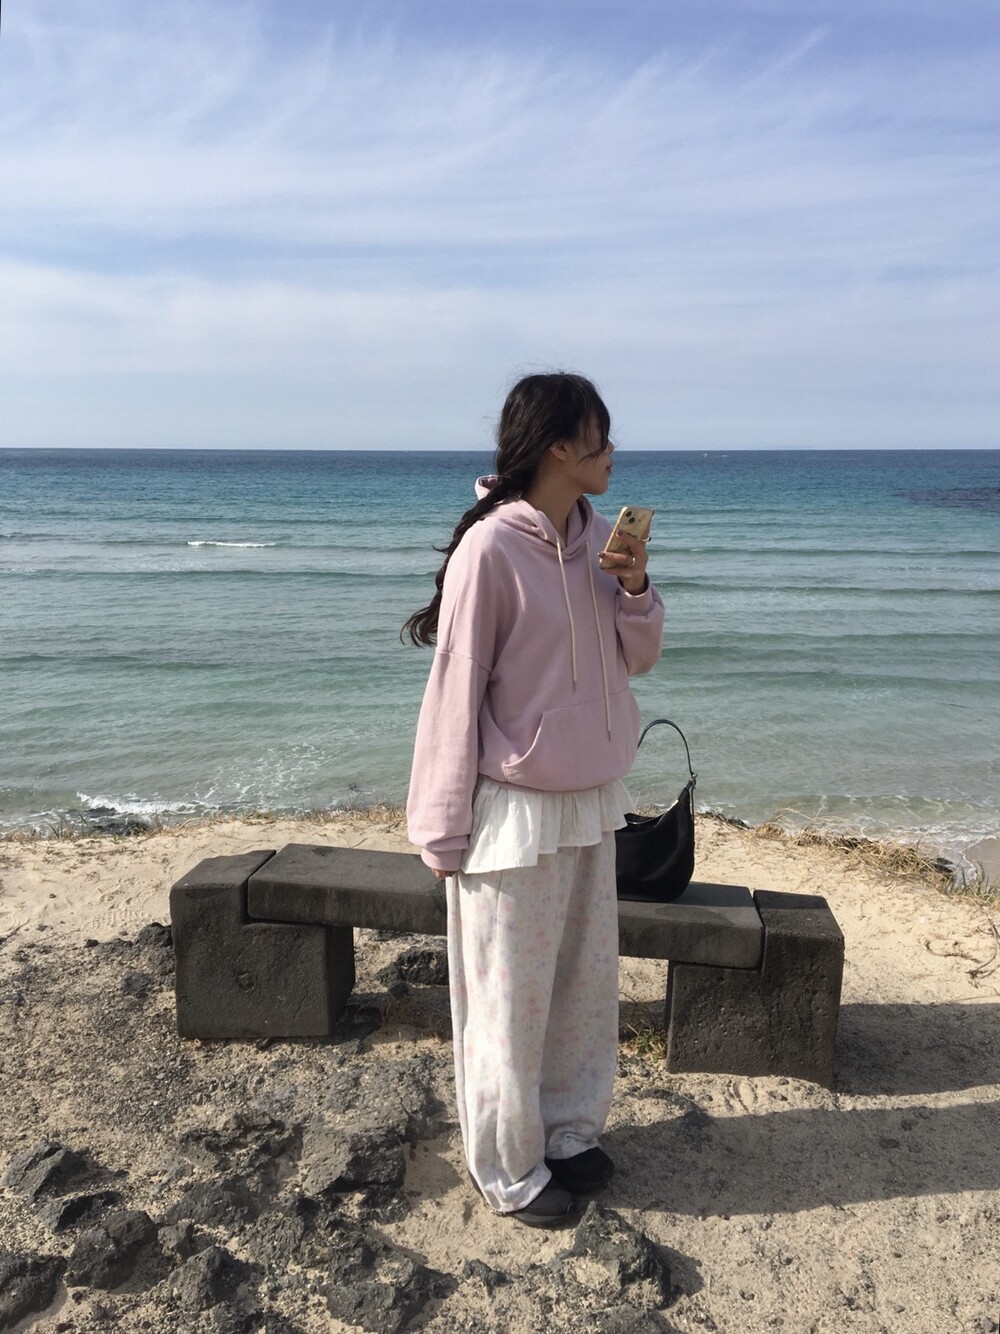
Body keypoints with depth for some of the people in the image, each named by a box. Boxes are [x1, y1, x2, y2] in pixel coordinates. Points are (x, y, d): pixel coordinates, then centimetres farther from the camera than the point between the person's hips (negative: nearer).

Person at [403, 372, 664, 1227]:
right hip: (517, 809, -7)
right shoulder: (490, 549, -18)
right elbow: (456, 692, -14)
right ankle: (510, 1171, 30)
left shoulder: (598, 538, 2)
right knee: (510, 1000, 9)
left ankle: (571, 1132, 40)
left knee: (585, 982, 19)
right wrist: (445, 828, -10)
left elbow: (636, 658, 11)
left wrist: (635, 590, -9)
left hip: (593, 800, 7)